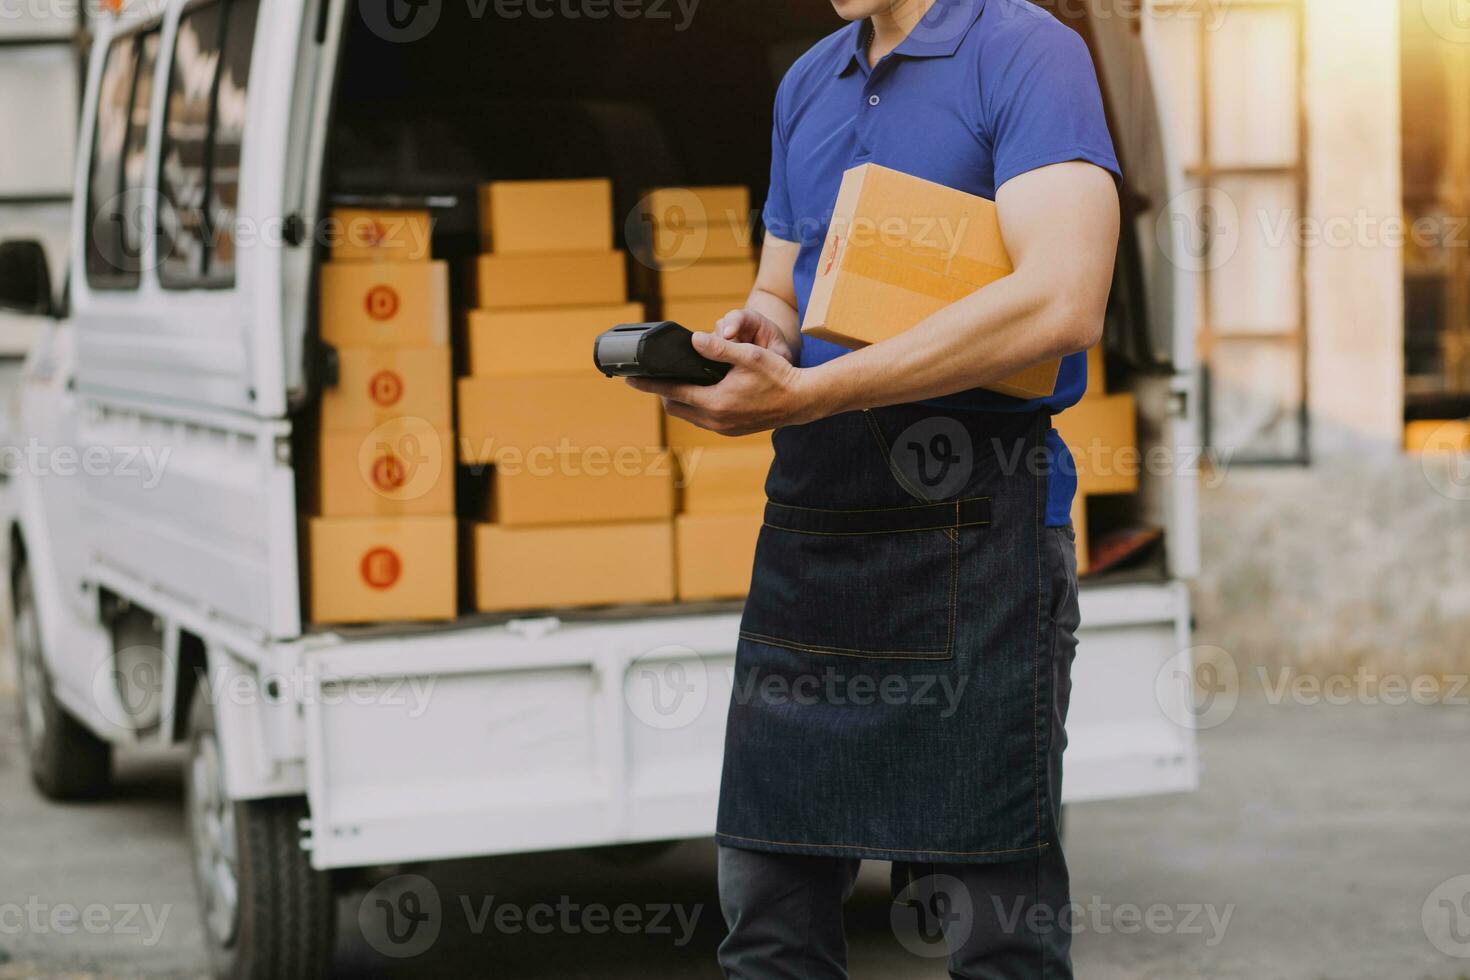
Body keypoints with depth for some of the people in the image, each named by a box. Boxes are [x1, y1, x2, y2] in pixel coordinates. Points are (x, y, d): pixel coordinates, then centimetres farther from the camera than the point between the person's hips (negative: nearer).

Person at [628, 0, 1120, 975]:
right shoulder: (807, 84, 18)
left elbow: (1060, 302, -20)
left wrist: (802, 395, -21)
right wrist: (750, 335, -2)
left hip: (970, 523, -7)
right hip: (809, 512, 7)